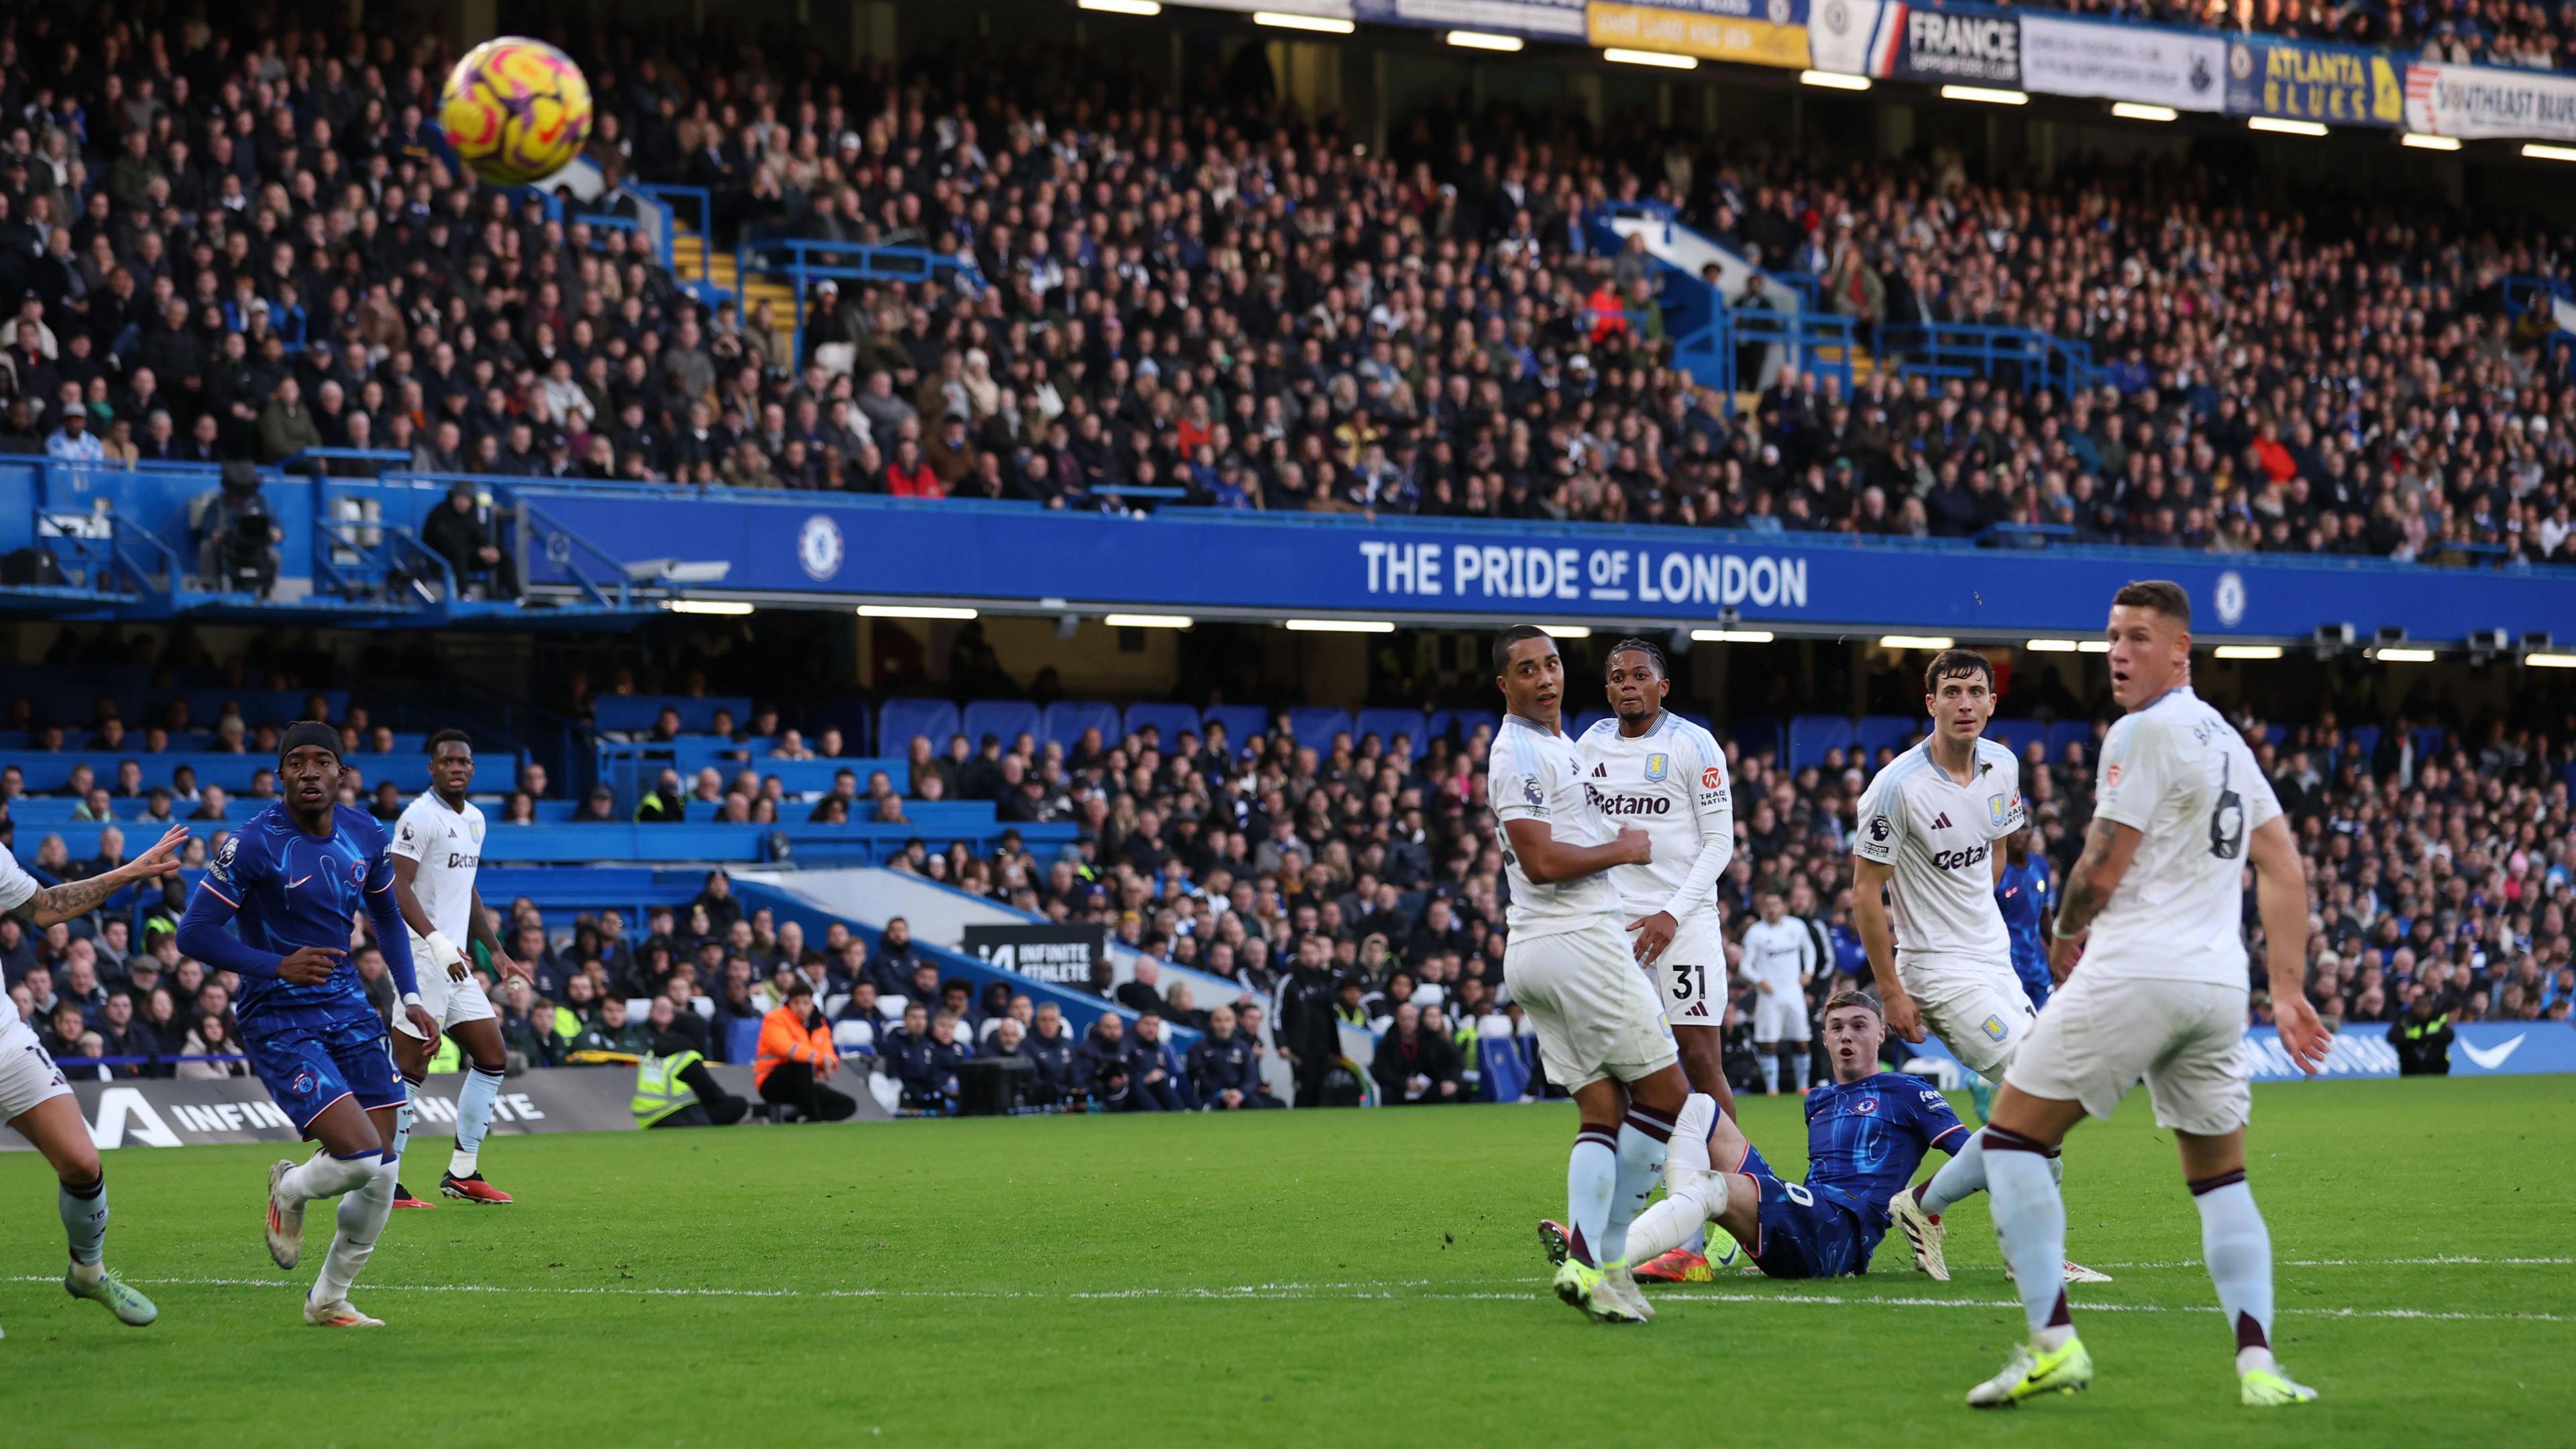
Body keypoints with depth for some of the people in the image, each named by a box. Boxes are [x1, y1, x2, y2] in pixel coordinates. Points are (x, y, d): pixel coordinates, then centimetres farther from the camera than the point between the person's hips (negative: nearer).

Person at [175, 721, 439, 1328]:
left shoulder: (365, 835, 3)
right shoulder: (254, 844, -16)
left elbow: (386, 915, 20)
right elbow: (194, 934, -13)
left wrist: (410, 997, 11)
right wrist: (278, 966, -21)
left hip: (348, 1010, 6)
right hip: (279, 1024, -6)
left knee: (382, 1173, 2)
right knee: (361, 1158, -20)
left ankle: (329, 1300, 22)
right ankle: (289, 1190, 15)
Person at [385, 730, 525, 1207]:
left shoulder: (474, 819, 16)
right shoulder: (420, 816, -11)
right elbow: (398, 888, -19)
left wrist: (496, 951, 24)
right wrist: (437, 942, -29)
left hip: (453, 961, 9)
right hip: (421, 957, -9)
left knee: (492, 1058, 9)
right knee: (410, 1069, -8)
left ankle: (462, 1173, 15)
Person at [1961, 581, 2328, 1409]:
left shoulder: (2143, 732, -8)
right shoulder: (2228, 741, 18)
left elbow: (2101, 873, -9)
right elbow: (2285, 872, 18)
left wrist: (2063, 938, 10)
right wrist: (2288, 991, 18)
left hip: (2135, 970, -8)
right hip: (2219, 986, 8)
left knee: (2012, 1137, 0)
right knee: (2221, 1178, 15)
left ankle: (2053, 1343, -10)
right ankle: (2257, 1365, -1)